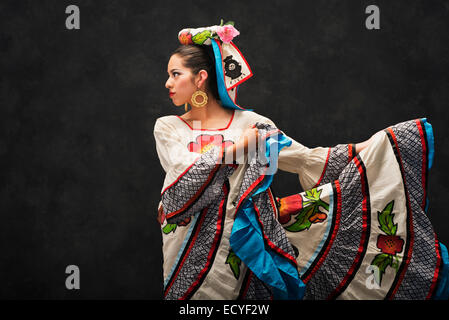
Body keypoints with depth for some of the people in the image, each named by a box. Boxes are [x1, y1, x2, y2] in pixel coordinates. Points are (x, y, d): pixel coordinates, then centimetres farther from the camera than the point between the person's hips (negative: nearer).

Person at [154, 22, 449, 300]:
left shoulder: (250, 123, 2)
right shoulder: (167, 128, 6)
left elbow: (308, 159, 1)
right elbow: (186, 170, -11)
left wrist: (363, 149, -5)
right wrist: (237, 146, -9)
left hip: (242, 243, -1)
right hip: (192, 249, 1)